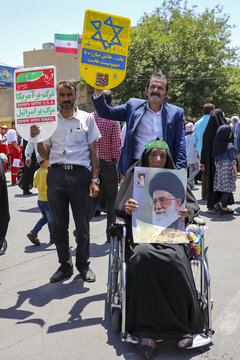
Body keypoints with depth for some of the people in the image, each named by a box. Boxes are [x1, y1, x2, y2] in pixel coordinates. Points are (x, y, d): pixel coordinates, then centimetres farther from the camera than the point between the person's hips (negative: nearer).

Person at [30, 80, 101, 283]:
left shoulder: (87, 119, 8)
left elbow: (93, 151, 6)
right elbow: (45, 155, 14)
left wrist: (94, 180, -2)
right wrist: (37, 139, -5)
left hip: (80, 173, -2)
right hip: (56, 174, 2)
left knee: (82, 224, 1)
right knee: (59, 224, 6)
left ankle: (83, 265, 18)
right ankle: (65, 265, 20)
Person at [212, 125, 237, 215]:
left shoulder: (217, 145, 5)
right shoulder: (229, 145, -11)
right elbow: (233, 160, -11)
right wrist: (235, 172, -5)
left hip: (219, 169, 6)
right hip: (227, 168, -6)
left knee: (223, 189, 11)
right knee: (228, 189, 0)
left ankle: (224, 207, 13)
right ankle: (220, 203, -15)